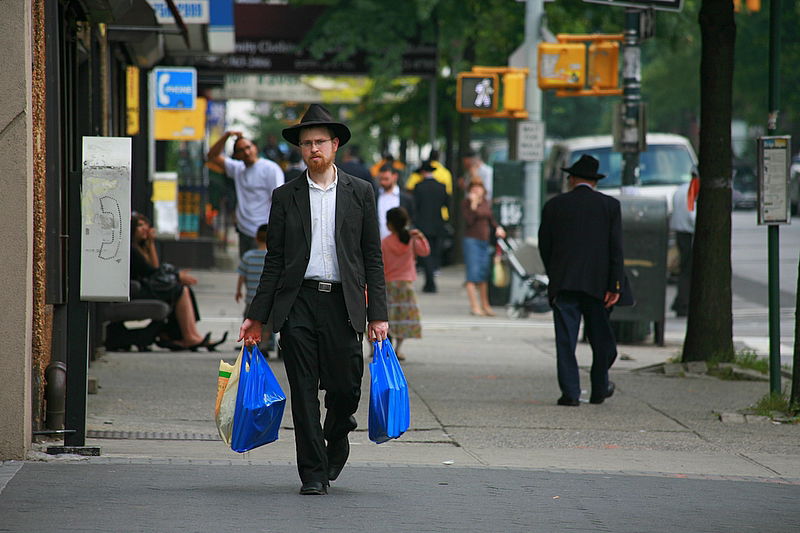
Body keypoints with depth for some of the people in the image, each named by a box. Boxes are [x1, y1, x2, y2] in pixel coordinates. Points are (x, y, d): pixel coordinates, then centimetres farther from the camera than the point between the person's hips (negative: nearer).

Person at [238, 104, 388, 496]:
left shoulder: (359, 193, 8)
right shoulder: (286, 196, 9)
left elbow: (372, 258, 7)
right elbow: (275, 261, 10)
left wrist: (377, 314, 0)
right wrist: (256, 316, 5)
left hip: (343, 303, 0)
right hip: (298, 303, 0)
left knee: (345, 387, -1)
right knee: (304, 390, -3)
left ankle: (335, 438, 30)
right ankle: (313, 472, 3)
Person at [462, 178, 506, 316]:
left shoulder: (486, 203, 14)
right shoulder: (466, 203, -4)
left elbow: (491, 220, 22)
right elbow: (469, 221, -16)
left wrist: (498, 228, 4)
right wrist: (473, 204, -20)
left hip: (485, 241, 6)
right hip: (472, 239, -6)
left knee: (484, 274, 9)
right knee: (473, 274, -9)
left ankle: (485, 305, 16)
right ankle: (474, 306, -10)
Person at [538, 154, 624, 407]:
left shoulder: (554, 205, 3)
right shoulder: (610, 205, 3)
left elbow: (544, 246, 7)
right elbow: (616, 247, -3)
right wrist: (615, 286, -4)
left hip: (563, 282, -1)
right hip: (597, 282, 1)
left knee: (565, 339, -1)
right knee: (601, 339, 14)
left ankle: (570, 392, -7)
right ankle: (599, 388, 24)